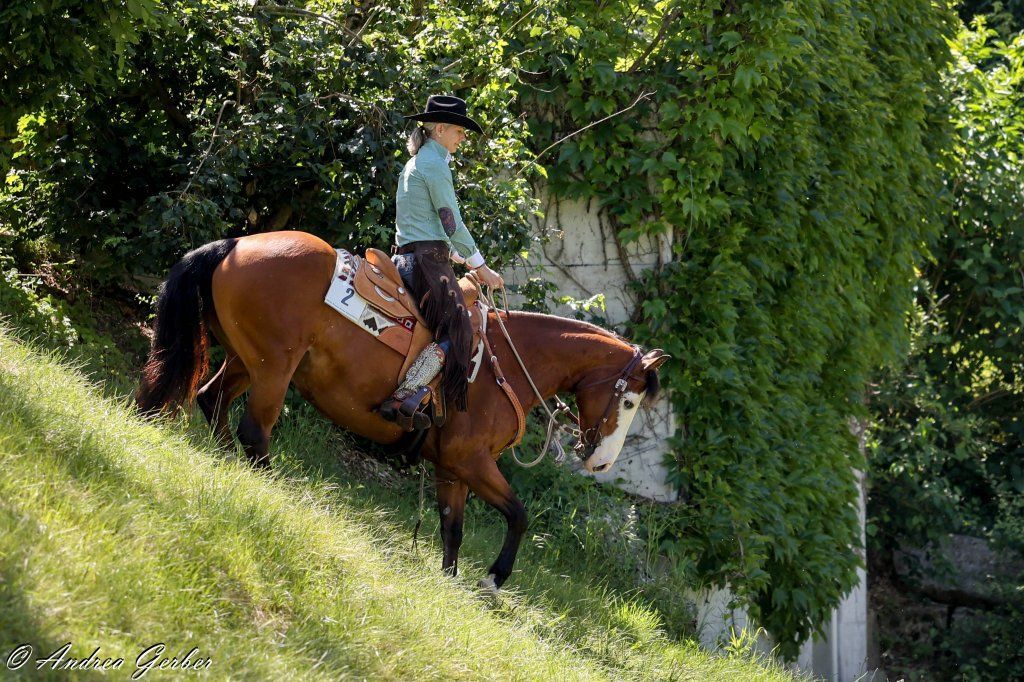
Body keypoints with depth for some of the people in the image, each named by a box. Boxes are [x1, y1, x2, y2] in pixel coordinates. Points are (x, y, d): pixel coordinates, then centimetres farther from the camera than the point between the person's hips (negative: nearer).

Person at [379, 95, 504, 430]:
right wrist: (481, 266, -5)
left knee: (453, 328, 9)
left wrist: (463, 259, 24)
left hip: (409, 258, 10)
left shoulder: (416, 163, 22)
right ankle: (403, 399, -29)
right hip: (428, 259, -10)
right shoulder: (435, 164, -9)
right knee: (454, 330, -17)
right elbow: (452, 223, -11)